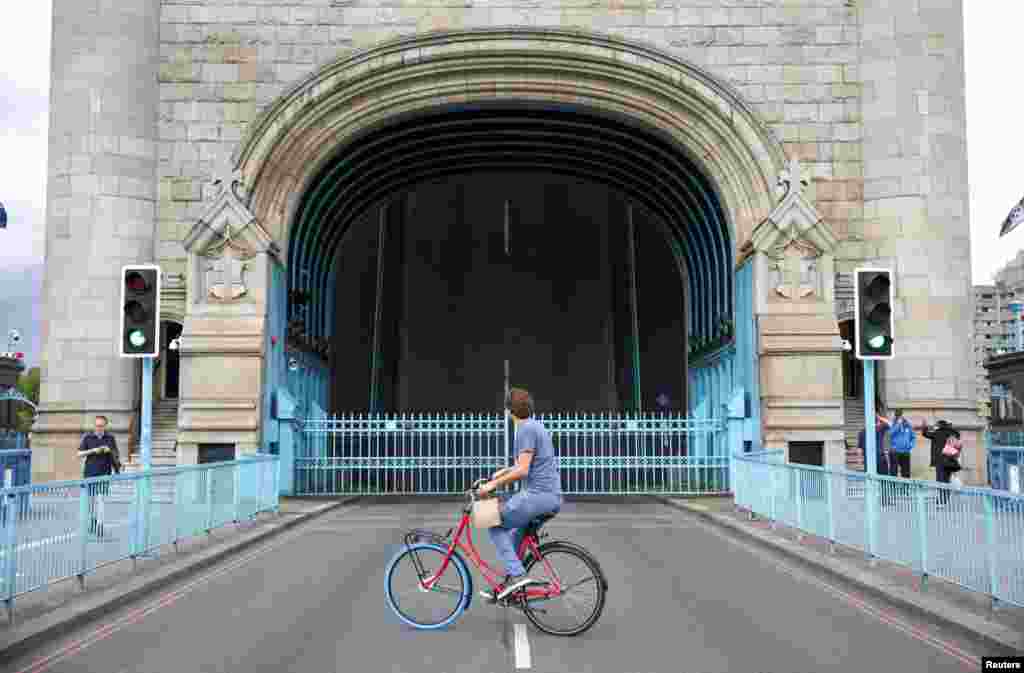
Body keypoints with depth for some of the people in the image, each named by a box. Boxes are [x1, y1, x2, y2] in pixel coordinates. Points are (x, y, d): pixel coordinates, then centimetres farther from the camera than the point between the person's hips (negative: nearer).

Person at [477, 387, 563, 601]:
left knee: (496, 526, 4)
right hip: (553, 497, 10)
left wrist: (493, 484, -11)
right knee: (515, 532, 25)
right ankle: (511, 582, 24)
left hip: (538, 494, -9)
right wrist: (504, 471, 33)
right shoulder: (537, 426, 17)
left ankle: (516, 575, -5)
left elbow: (522, 470, -18)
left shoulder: (526, 429, -12)